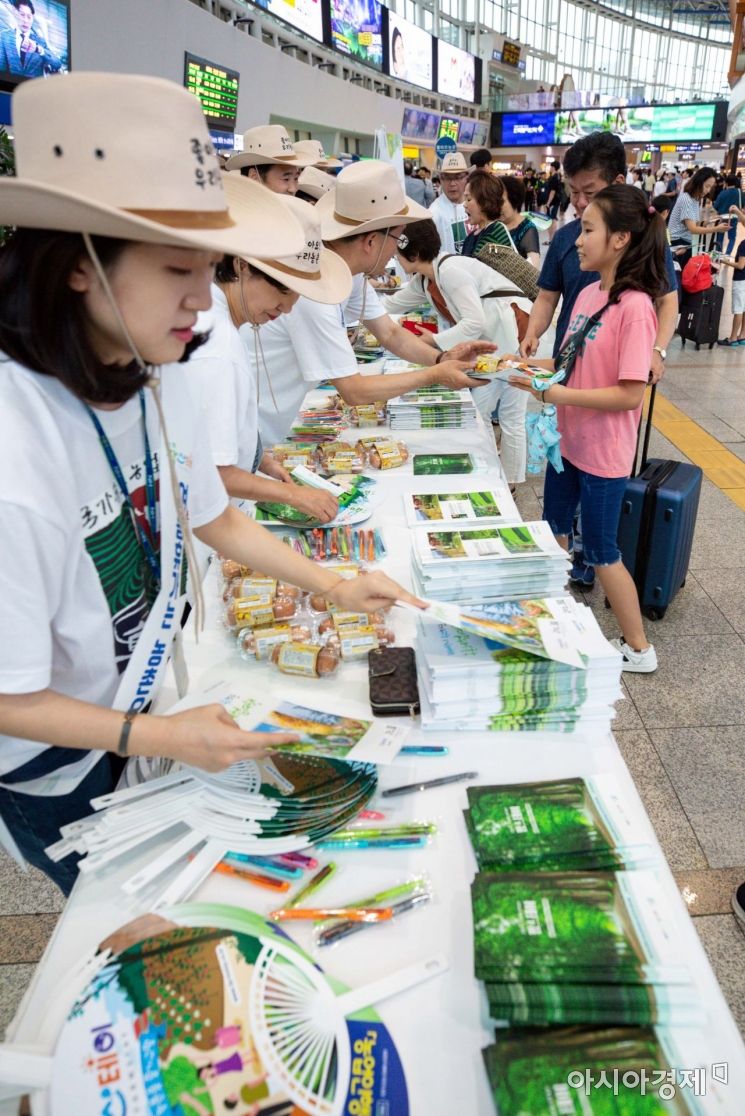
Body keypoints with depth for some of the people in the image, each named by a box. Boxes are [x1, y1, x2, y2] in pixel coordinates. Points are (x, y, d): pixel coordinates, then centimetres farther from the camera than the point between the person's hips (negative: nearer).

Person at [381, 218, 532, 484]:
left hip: (514, 335, -9)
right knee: (478, 411, 11)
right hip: (490, 341, 9)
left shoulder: (450, 270, -20)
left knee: (511, 418, -2)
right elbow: (390, 305, 23)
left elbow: (475, 323, -27)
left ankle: (510, 485, 8)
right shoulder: (423, 281, 7)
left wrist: (432, 341, -22)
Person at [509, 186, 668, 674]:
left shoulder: (635, 306, -22)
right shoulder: (588, 293, 3)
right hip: (569, 438, 8)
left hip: (604, 450, -8)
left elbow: (630, 394, -24)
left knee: (600, 549, 4)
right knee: (554, 529, 21)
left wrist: (559, 394, -25)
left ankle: (638, 648, 22)